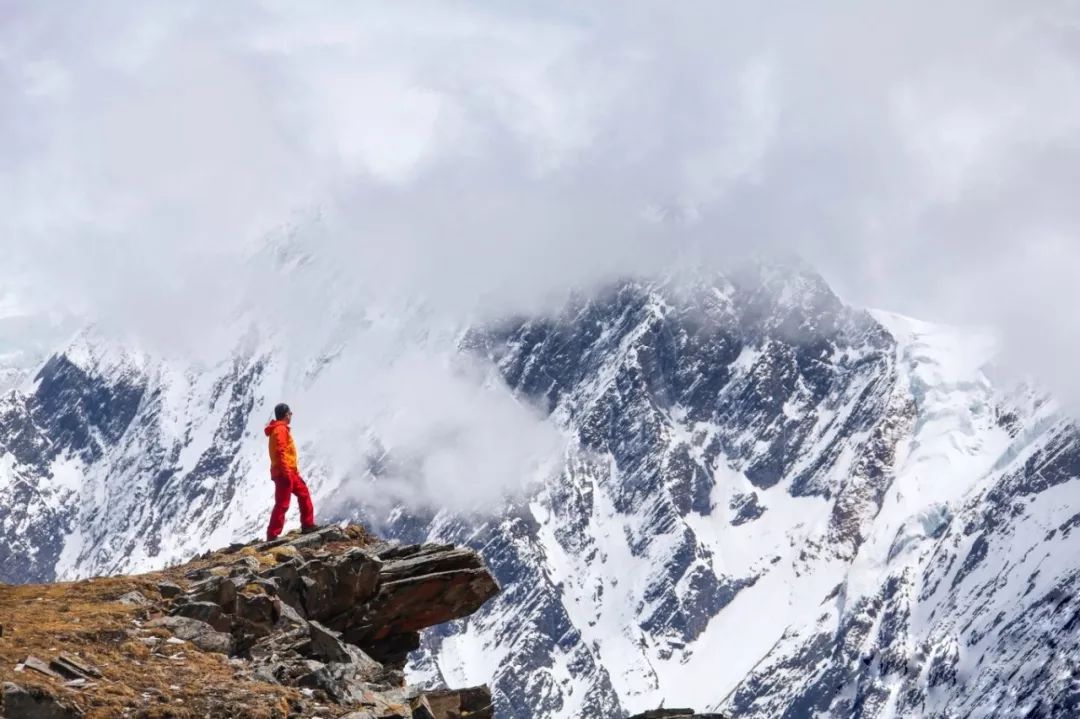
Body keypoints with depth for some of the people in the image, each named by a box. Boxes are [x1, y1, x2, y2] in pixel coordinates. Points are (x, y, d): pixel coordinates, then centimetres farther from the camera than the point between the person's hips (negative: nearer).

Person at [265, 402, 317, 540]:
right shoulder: (280, 430, -13)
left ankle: (307, 524, 21)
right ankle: (272, 534, -12)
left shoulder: (281, 429, 19)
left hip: (289, 472, 11)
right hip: (284, 472, -11)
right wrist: (286, 472, -25)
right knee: (282, 504, -11)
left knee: (303, 493, 17)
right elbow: (280, 452, -22)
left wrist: (293, 470, 26)